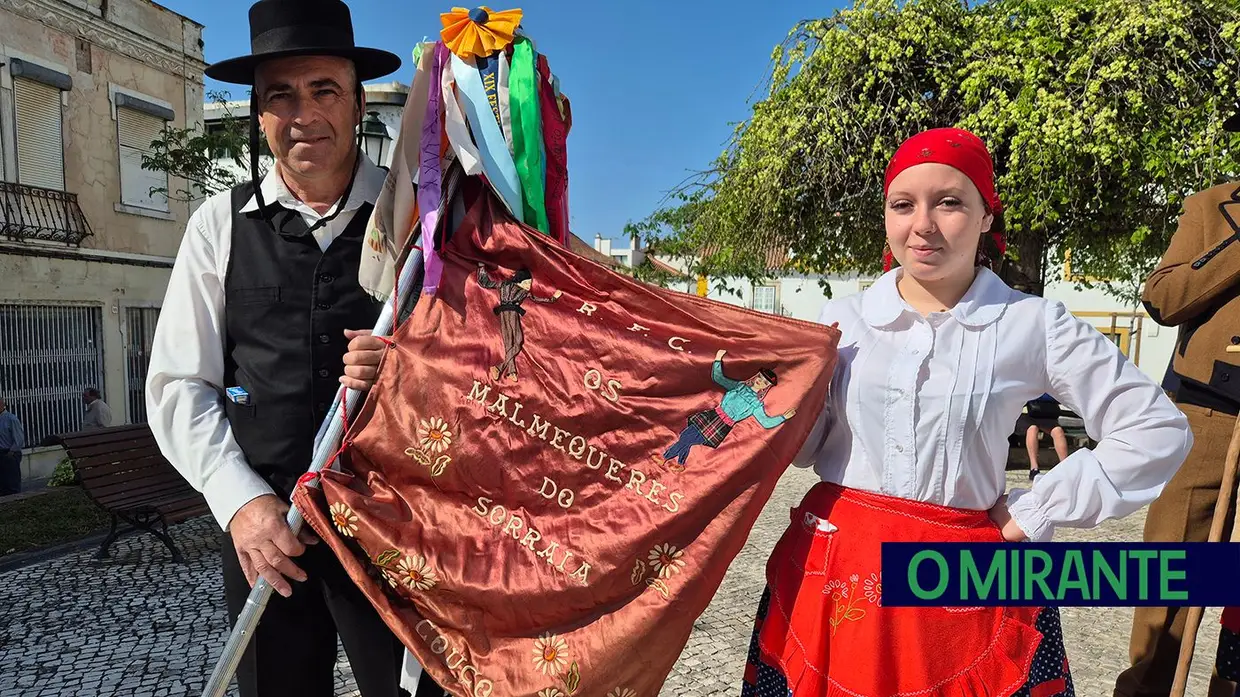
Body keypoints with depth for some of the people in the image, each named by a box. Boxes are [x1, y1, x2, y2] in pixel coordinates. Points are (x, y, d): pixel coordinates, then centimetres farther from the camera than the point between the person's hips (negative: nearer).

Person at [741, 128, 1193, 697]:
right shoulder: (842, 320, 1)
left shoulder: (1033, 325, -4)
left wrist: (1035, 512, -3)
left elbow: (1158, 430, -1)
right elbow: (803, 445, 5)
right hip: (837, 574, 2)